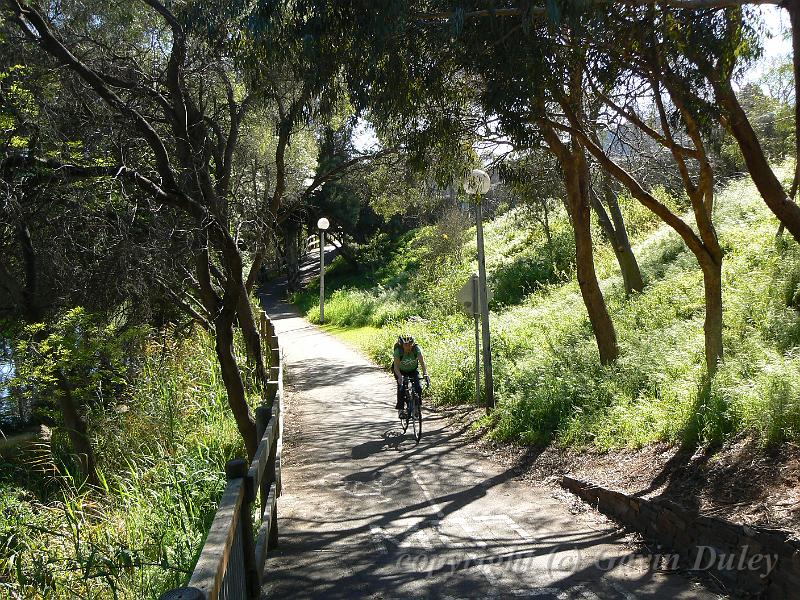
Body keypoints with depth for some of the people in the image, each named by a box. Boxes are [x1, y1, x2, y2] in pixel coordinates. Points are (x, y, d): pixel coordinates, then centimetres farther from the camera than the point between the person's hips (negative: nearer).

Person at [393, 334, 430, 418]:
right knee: (401, 388, -23)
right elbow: (396, 366, -35)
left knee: (418, 388, -18)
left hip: (413, 370, 1)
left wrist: (425, 374, -50)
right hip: (401, 371, -1)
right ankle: (400, 409, -9)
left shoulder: (416, 349, -28)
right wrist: (399, 376, -52)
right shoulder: (398, 350, -30)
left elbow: (422, 362, -35)